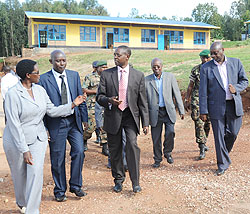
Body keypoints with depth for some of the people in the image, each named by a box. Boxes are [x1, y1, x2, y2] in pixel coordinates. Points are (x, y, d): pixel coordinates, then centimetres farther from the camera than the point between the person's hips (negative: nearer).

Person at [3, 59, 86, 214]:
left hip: (38, 138, 4)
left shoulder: (40, 90, 0)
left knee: (36, 173, -5)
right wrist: (24, 150, -21)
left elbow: (52, 111, 8)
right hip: (16, 140, -3)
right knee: (20, 175, 14)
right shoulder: (13, 94, -18)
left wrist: (73, 104, -1)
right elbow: (14, 124, -19)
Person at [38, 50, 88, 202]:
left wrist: (84, 118, 8)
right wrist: (44, 127, -6)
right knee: (58, 159, 6)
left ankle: (75, 186, 18)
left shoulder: (74, 75, 6)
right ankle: (60, 191, 24)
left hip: (74, 121, 3)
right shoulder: (44, 79, -5)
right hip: (56, 123, -3)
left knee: (79, 152, -2)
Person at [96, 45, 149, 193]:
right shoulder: (106, 74, 5)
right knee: (115, 150, 7)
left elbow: (142, 101, 5)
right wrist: (109, 100, -18)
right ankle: (118, 180, 26)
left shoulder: (138, 75, 5)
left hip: (130, 115, -1)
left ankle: (135, 182, -3)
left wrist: (145, 123, 2)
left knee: (132, 145, -17)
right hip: (113, 116, 1)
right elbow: (99, 96, 5)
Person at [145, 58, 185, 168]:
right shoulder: (147, 80, 3)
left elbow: (177, 94, 5)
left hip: (168, 111, 0)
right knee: (156, 137, 3)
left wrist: (181, 110, 2)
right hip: (155, 112, 0)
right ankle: (157, 159, 22)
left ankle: (168, 152, 13)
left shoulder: (170, 77, 4)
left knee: (170, 132, -14)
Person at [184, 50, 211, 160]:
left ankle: (203, 142, 34)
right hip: (197, 99, -2)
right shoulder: (195, 70, 3)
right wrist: (186, 100, 6)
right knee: (199, 123, -10)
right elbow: (190, 86, 8)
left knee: (207, 123, 11)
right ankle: (202, 149, -7)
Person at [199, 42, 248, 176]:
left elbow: (244, 80, 9)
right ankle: (223, 164, 18)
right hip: (216, 107, -2)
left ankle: (224, 152, 38)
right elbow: (203, 91, -4)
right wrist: (203, 111, -8)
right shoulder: (206, 68, -2)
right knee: (219, 136, 2)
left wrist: (236, 89, -14)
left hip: (234, 104, 2)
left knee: (233, 133, 8)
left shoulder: (236, 63, 4)